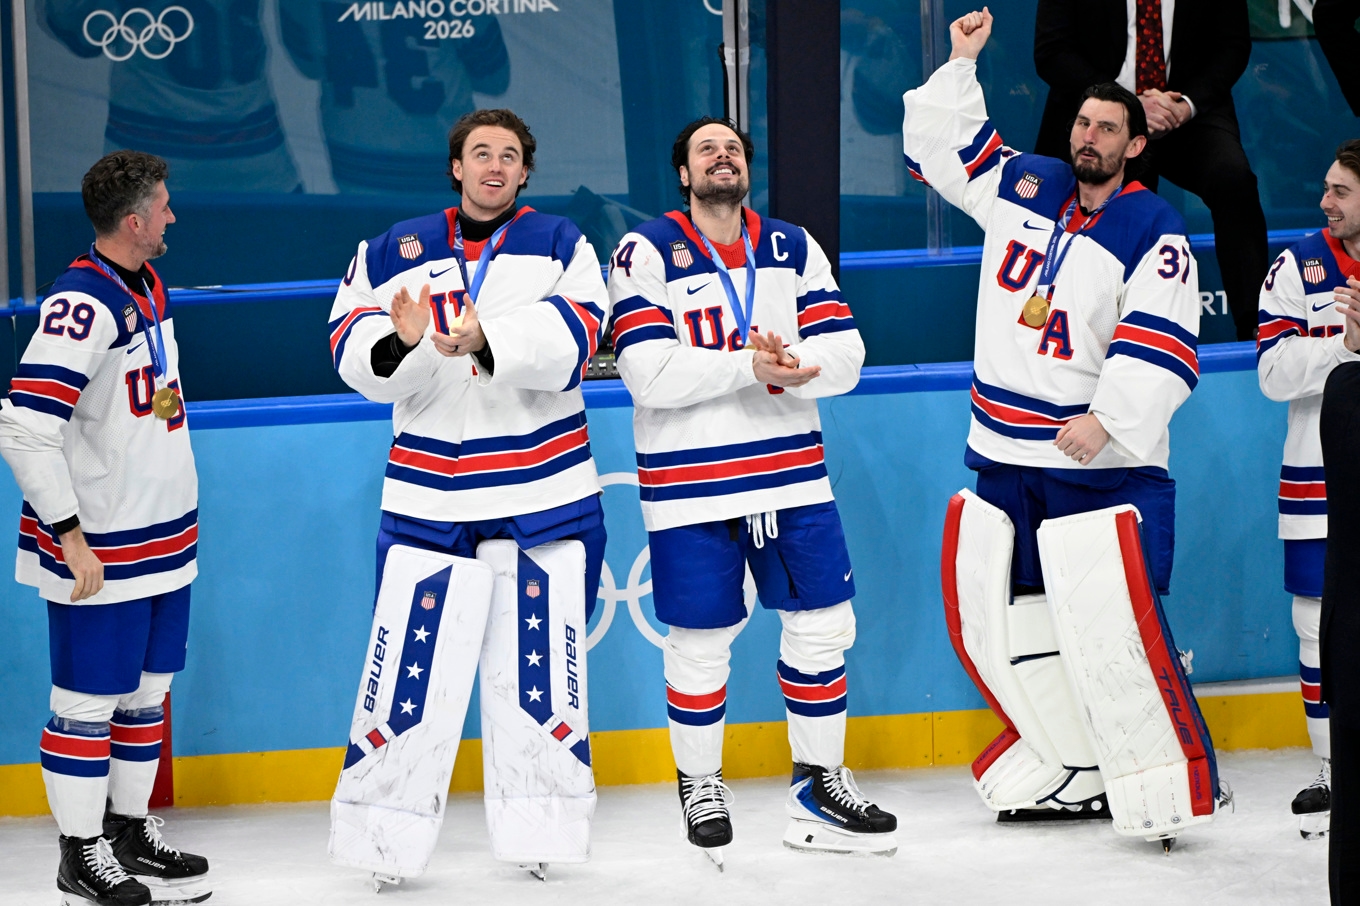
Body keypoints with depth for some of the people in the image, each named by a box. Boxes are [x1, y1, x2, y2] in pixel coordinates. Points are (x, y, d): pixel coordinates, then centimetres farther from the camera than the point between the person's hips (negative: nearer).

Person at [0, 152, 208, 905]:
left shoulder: (148, 286, 9)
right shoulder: (82, 305, -21)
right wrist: (70, 536, -23)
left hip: (165, 541, 9)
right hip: (100, 550, -9)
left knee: (147, 690, 17)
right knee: (89, 701, 1)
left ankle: (131, 832, 29)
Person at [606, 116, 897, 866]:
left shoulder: (793, 249, 9)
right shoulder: (645, 254, -6)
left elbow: (843, 355, 2)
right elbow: (650, 375, -16)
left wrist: (788, 368, -18)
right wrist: (748, 366, -23)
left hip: (790, 473, 4)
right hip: (690, 482, -4)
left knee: (822, 624, 6)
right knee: (700, 642, 2)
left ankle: (818, 787, 19)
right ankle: (700, 787, 21)